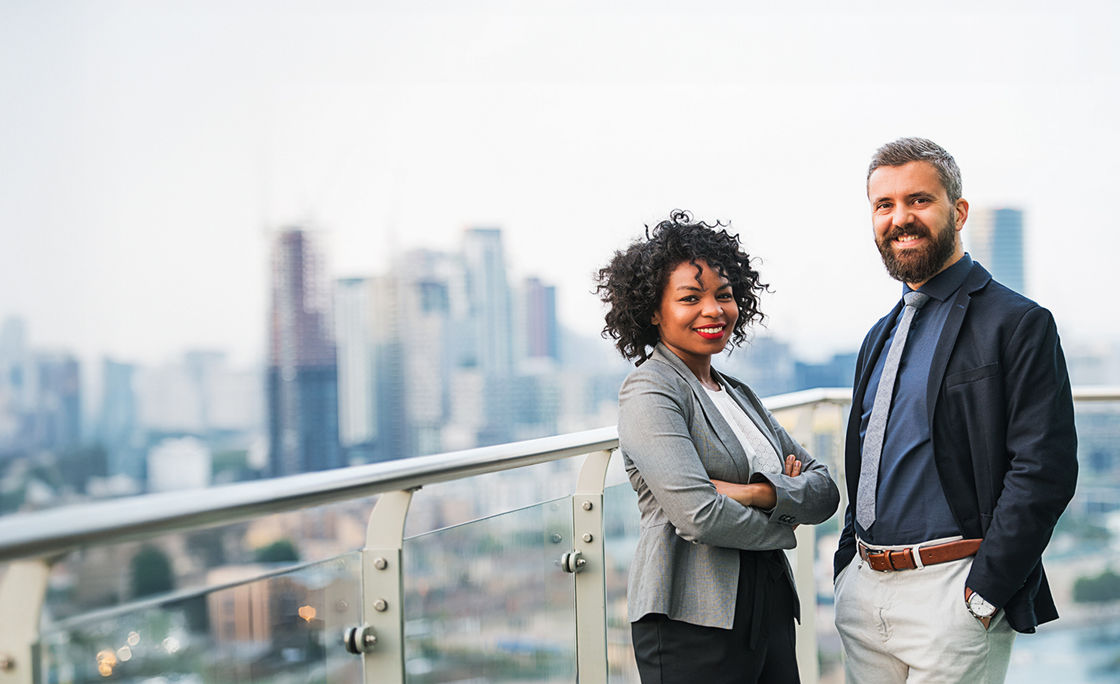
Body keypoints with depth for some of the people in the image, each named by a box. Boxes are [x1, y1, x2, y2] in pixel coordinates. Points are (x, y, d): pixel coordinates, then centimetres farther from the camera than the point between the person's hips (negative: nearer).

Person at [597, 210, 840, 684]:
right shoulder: (649, 391, -9)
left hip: (770, 608, 7)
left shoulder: (738, 395, 16)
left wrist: (759, 493, -12)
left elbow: (825, 492, 8)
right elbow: (699, 516, -20)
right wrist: (784, 525, -2)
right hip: (693, 623, -7)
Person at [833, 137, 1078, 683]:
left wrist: (982, 596, -18)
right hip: (862, 591, 7)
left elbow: (1045, 471, -14)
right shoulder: (879, 338, 17)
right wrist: (847, 568, 11)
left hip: (951, 593, -7)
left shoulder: (1019, 324, -7)